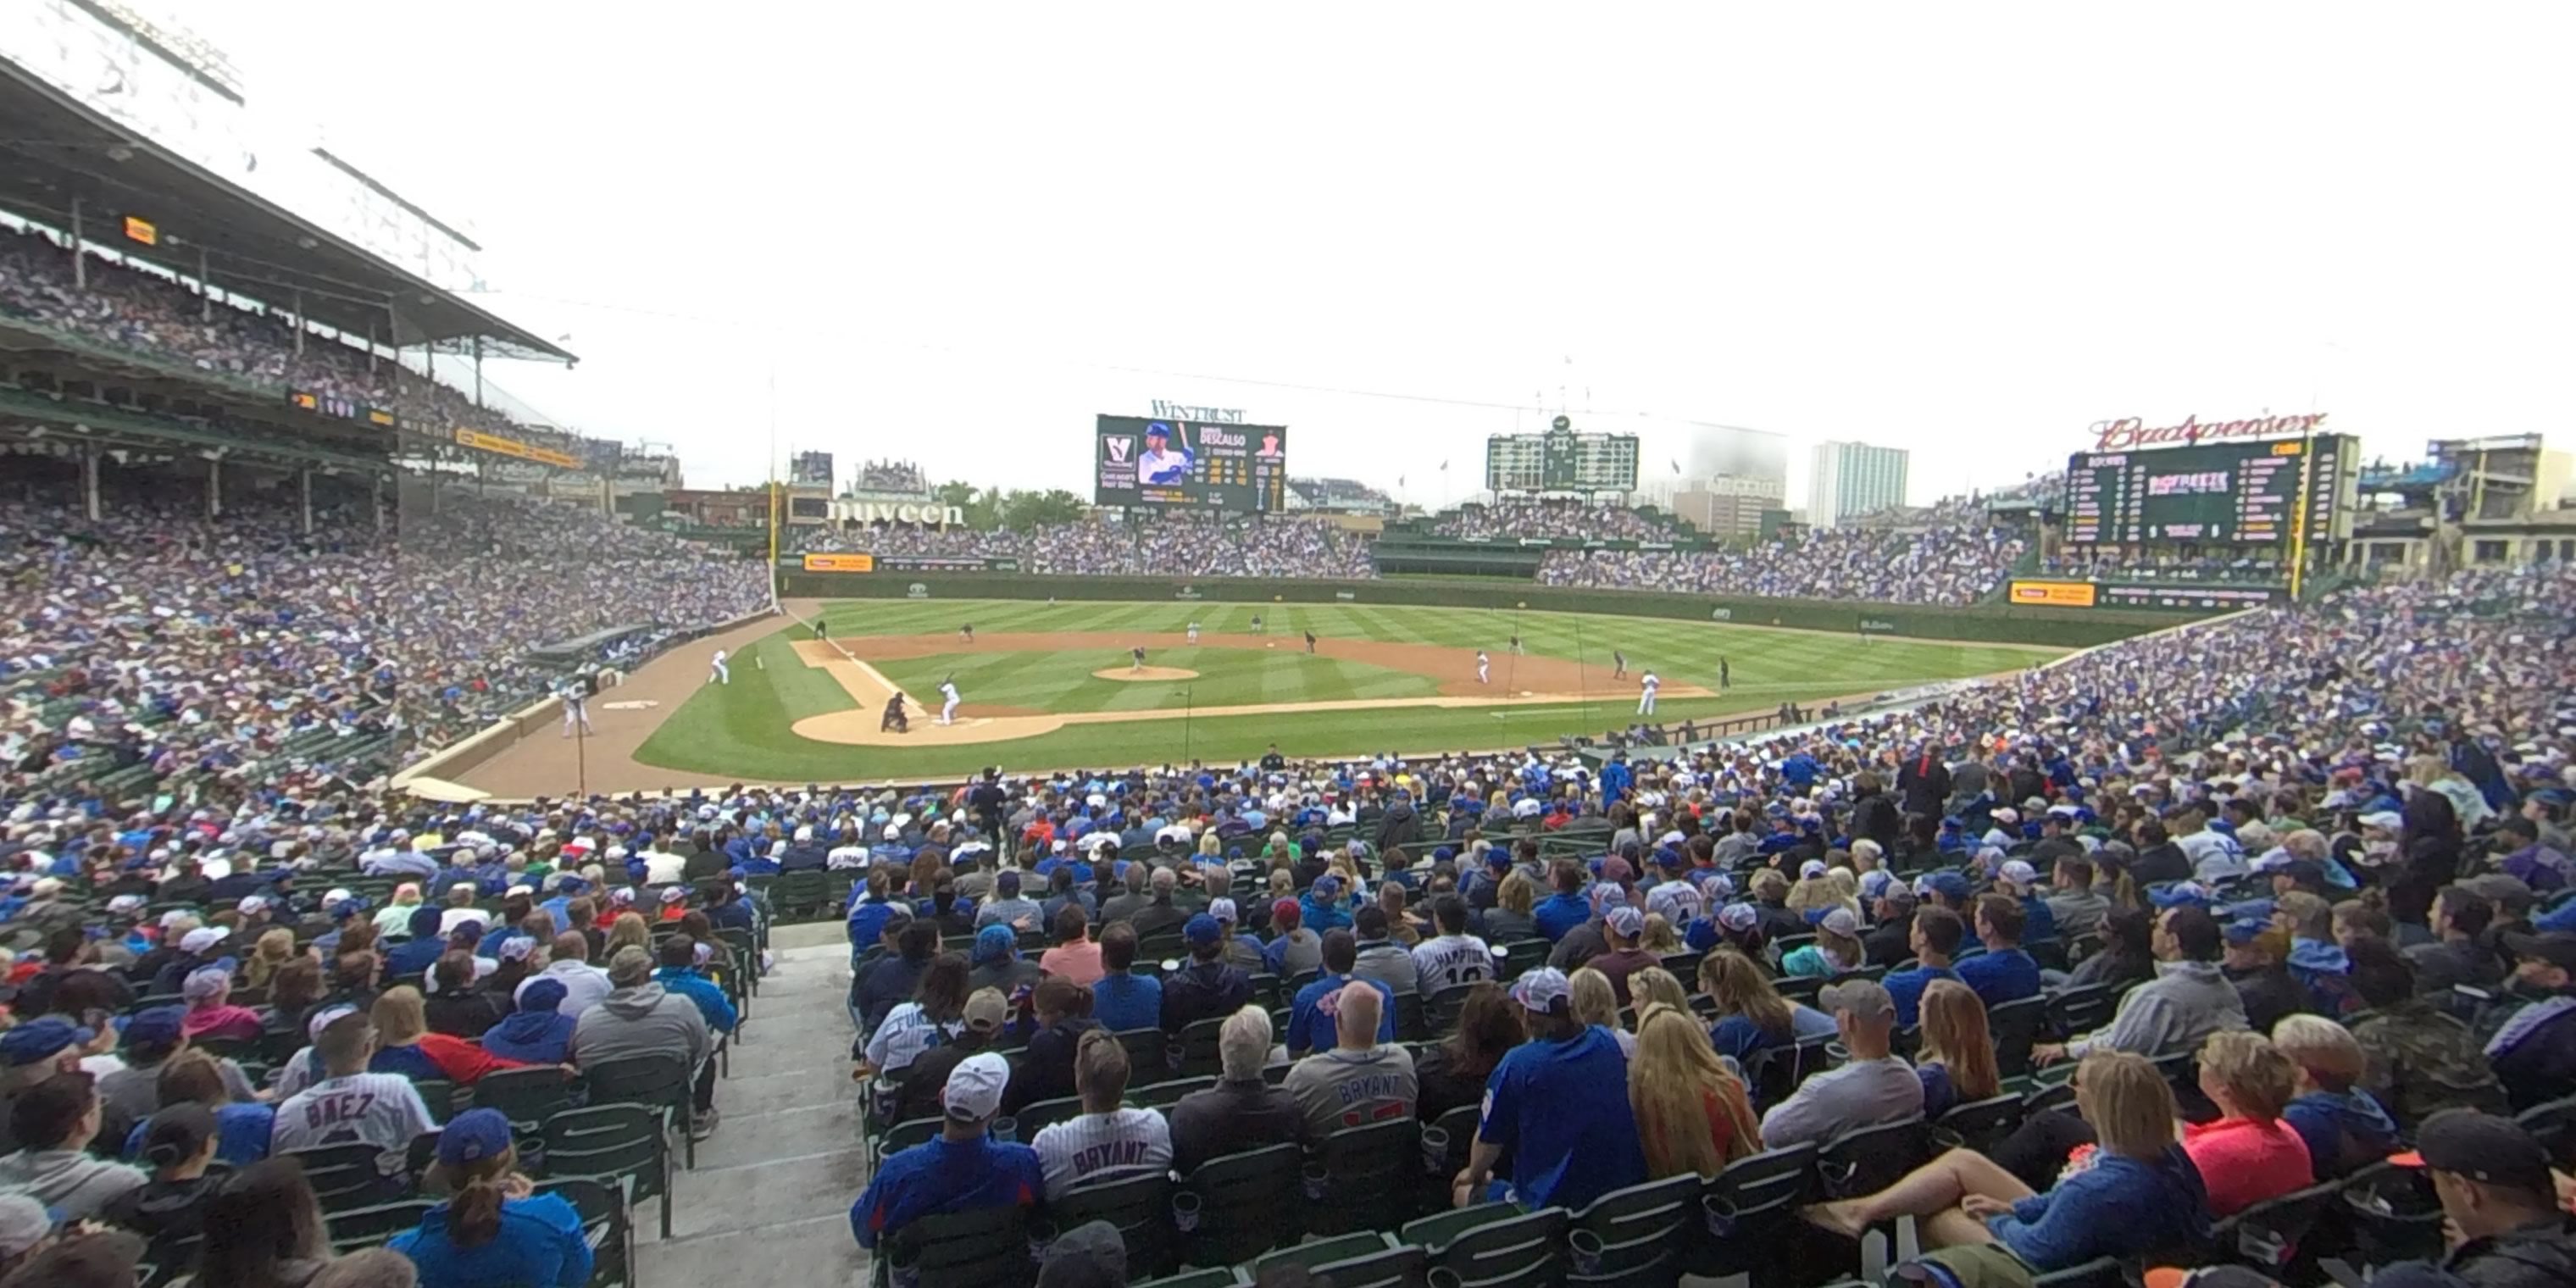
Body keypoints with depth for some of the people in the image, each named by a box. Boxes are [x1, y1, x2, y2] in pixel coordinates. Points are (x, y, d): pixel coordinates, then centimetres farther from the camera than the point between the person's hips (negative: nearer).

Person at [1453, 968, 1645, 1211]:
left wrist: (1474, 1175, 18)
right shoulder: (1608, 1044, -3)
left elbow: (1489, 1139, -4)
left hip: (1550, 1203, -5)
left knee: (1462, 1193, 14)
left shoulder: (1516, 1065, -18)